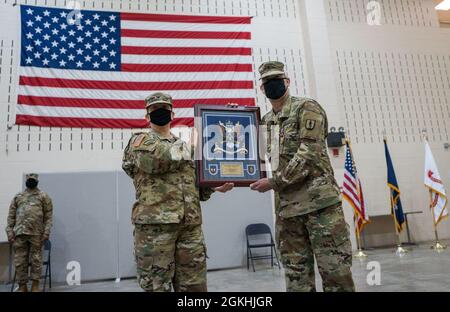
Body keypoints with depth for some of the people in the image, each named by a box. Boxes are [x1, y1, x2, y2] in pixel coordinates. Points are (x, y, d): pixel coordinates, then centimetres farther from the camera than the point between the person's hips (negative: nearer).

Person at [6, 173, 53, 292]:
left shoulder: (44, 196, 7)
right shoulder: (17, 197, 16)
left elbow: (48, 216, 1)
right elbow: (11, 216, 13)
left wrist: (46, 232, -8)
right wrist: (9, 231, 2)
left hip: (36, 234, -3)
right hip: (19, 233, 3)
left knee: (36, 259, 1)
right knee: (20, 260, 5)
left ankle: (35, 285, 9)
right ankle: (22, 286, 14)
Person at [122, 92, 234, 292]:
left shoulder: (183, 146, 22)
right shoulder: (139, 141, 7)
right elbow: (154, 160, -15)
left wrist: (214, 187, 3)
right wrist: (187, 149, 1)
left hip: (190, 225, 5)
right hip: (154, 223, -5)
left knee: (195, 285, 9)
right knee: (157, 285, 2)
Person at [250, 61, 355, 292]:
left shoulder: (306, 108, -2)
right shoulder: (265, 122, 16)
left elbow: (309, 154, -14)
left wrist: (274, 182, -15)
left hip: (319, 200, -6)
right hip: (286, 208, 6)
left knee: (335, 271, 1)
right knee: (296, 275, 12)